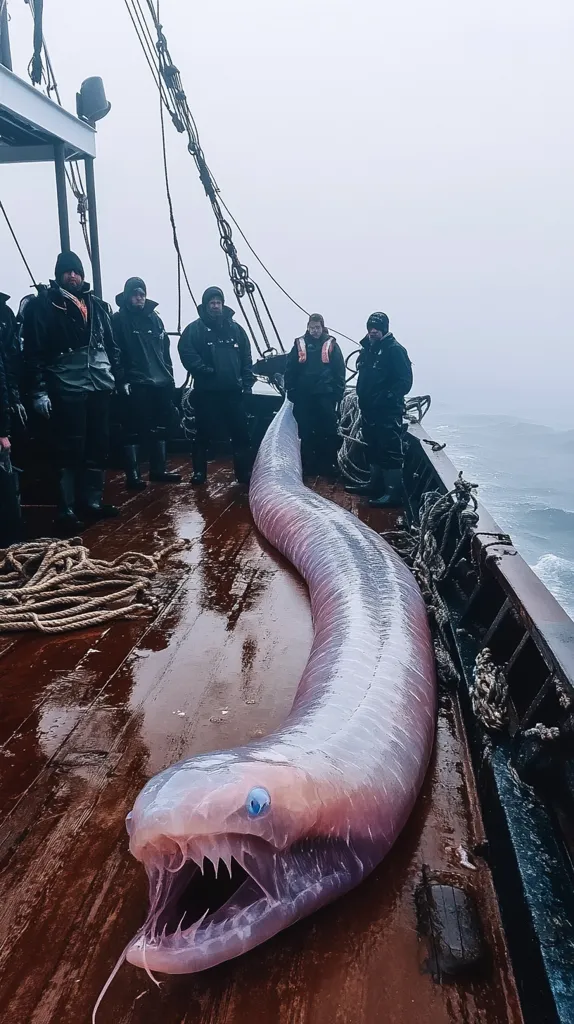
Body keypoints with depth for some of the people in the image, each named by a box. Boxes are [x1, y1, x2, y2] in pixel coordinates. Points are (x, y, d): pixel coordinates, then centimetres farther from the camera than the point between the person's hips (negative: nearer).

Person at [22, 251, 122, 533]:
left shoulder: (96, 304, 15)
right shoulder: (43, 305, -1)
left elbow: (111, 344, 20)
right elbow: (34, 351, -7)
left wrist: (119, 377, 14)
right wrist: (38, 391, -13)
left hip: (99, 386, 5)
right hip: (66, 389, -5)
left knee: (98, 446, 9)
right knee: (70, 450, -4)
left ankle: (92, 501, 21)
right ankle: (66, 510, 4)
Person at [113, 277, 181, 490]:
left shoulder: (154, 317, 16)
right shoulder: (119, 319, -1)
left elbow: (165, 349, 18)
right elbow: (115, 352, -8)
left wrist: (169, 376, 13)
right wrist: (122, 380, -16)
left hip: (160, 383, 6)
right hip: (135, 385, -6)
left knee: (160, 427, 12)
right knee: (134, 429, -5)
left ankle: (159, 470, 22)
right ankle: (133, 474, 1)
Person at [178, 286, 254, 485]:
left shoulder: (235, 328, 13)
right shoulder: (195, 328, 1)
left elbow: (246, 357, 13)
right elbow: (186, 352, -12)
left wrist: (247, 383, 5)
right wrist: (204, 370, -18)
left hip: (232, 390, 3)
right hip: (206, 391, -3)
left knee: (240, 432, 4)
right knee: (204, 433, 3)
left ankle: (244, 472, 14)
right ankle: (199, 472, 16)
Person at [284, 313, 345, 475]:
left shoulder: (331, 345, 4)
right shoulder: (299, 344, 6)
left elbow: (340, 371, 1)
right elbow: (290, 370, 6)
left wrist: (338, 393, -5)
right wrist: (291, 391, 1)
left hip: (325, 395, -1)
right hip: (303, 395, 1)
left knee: (328, 431, 1)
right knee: (306, 431, 7)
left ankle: (329, 464, 9)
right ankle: (308, 464, 17)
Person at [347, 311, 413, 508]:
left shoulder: (395, 350, -11)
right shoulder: (367, 349, 14)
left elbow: (405, 381, -16)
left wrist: (387, 397, -25)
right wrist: (362, 398, 15)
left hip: (389, 412, -9)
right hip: (369, 410, 9)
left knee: (390, 451, -9)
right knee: (374, 449, 19)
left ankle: (395, 494, -7)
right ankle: (376, 484, 33)